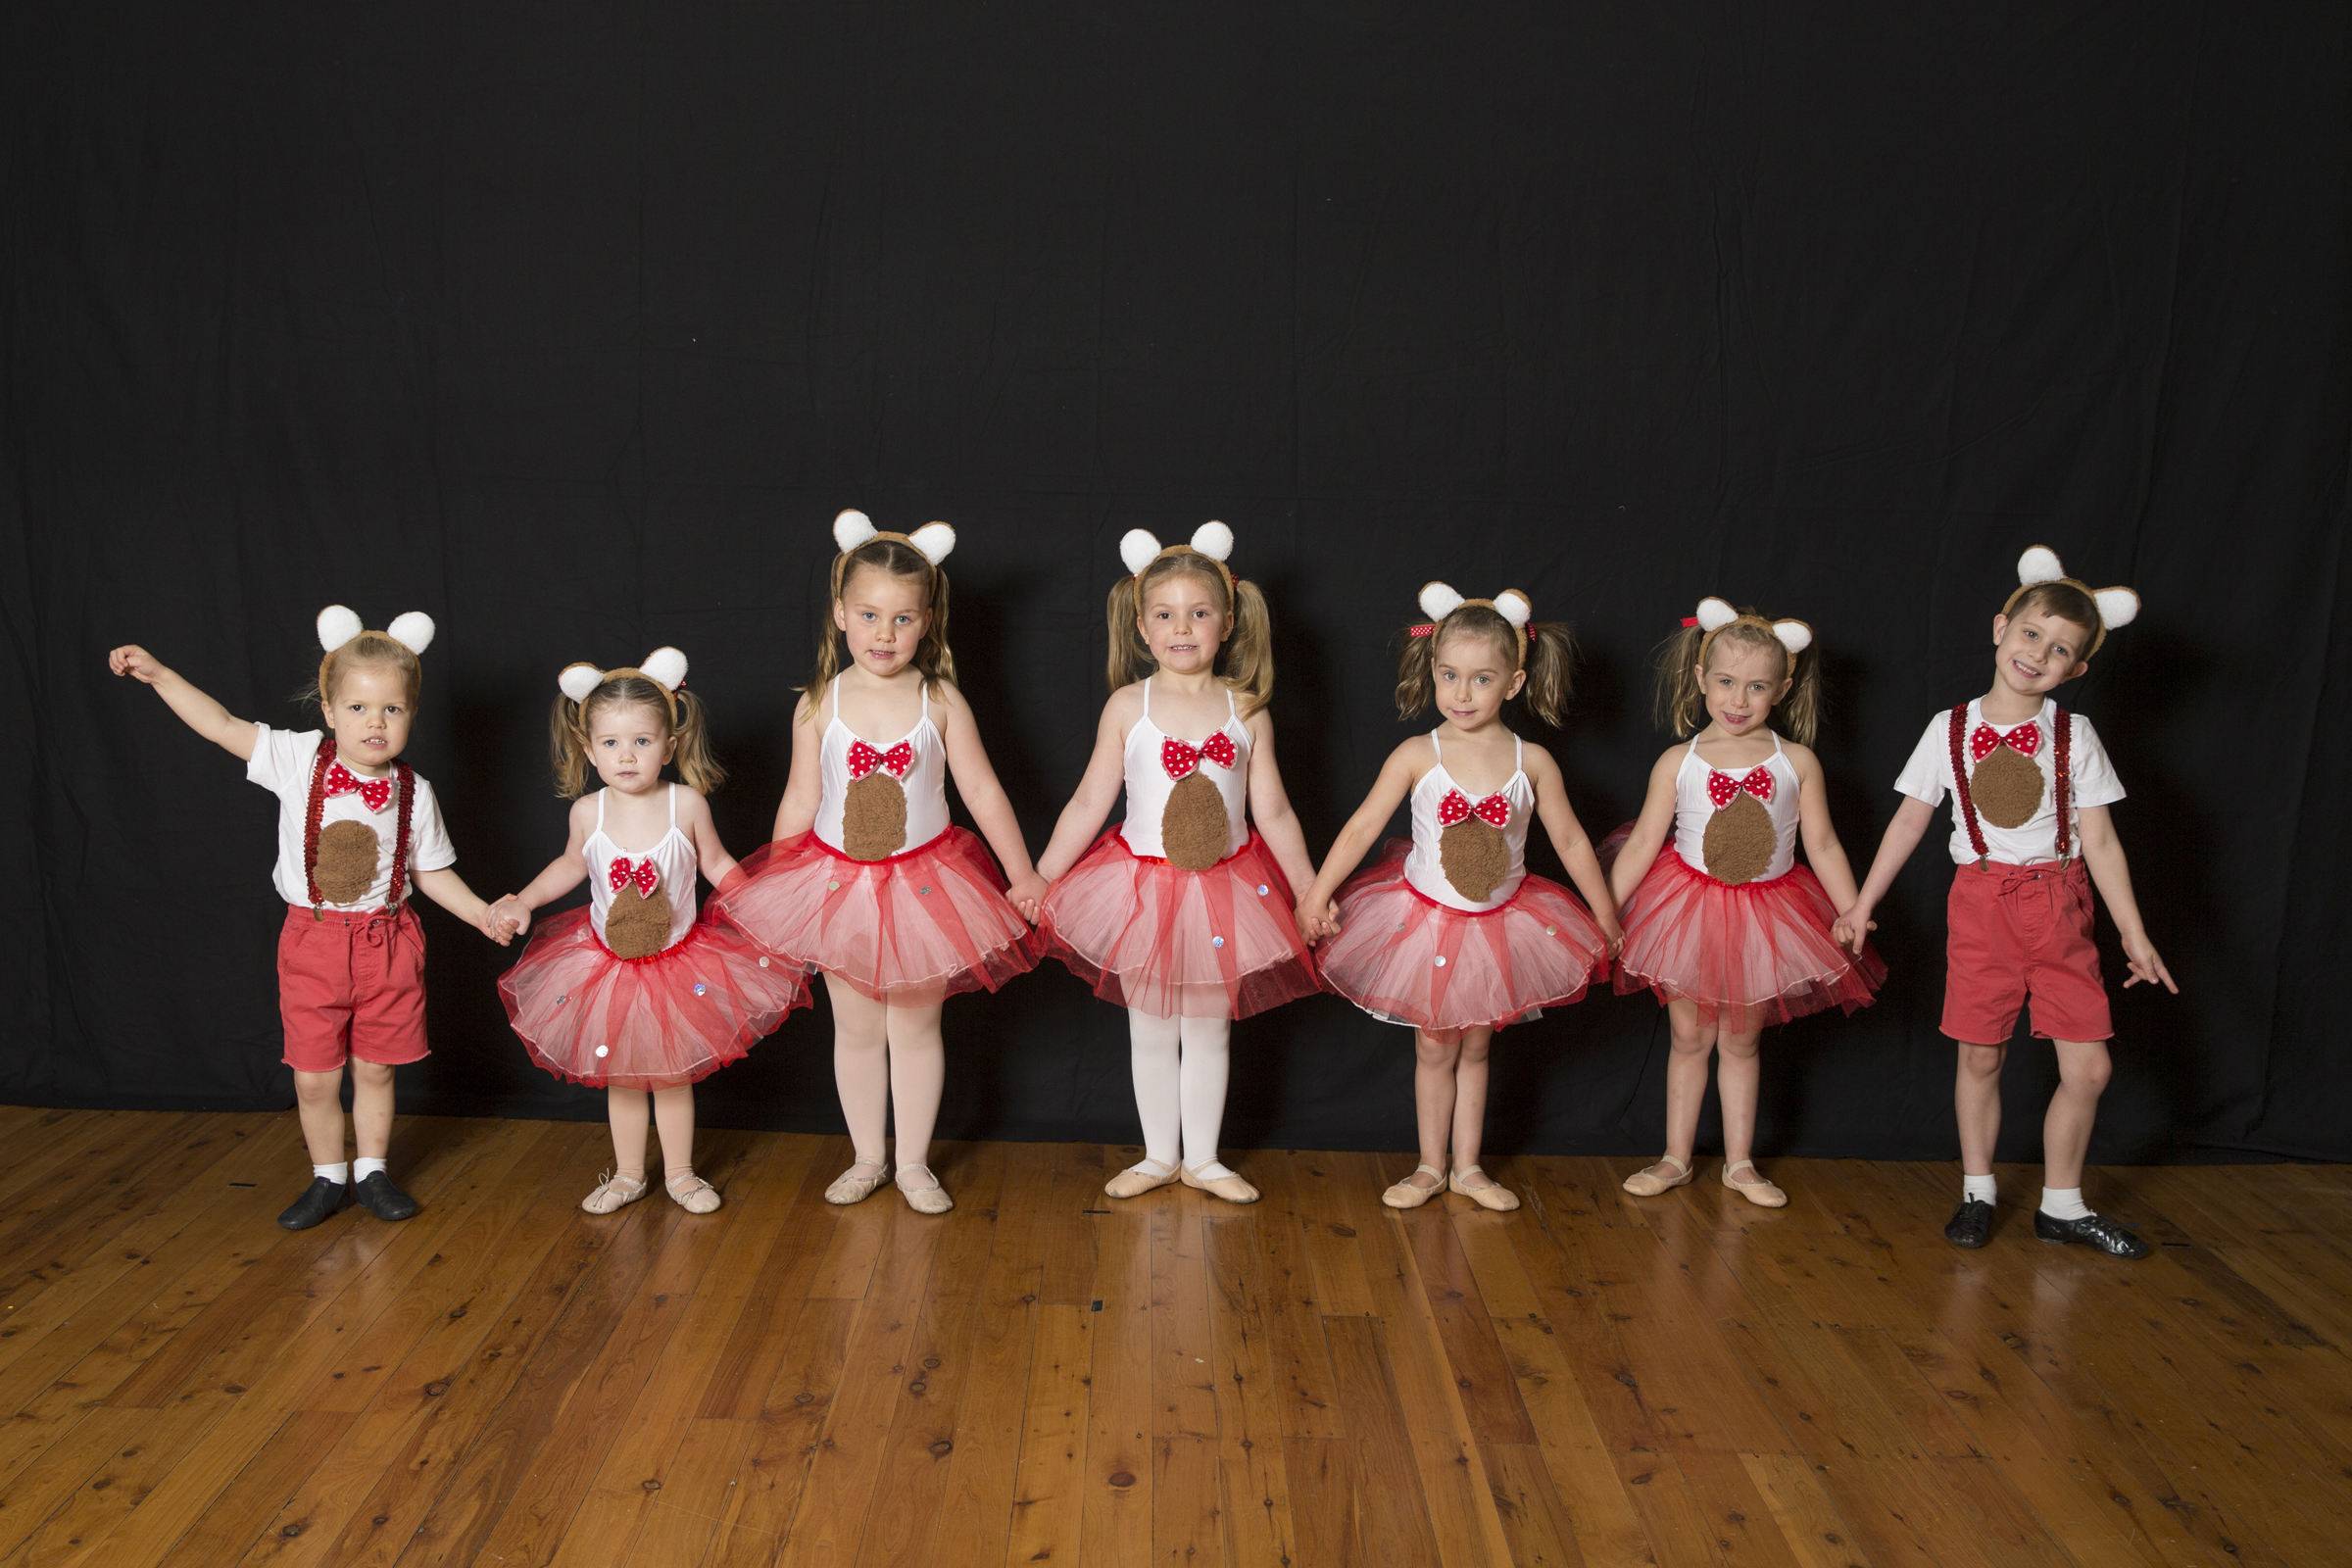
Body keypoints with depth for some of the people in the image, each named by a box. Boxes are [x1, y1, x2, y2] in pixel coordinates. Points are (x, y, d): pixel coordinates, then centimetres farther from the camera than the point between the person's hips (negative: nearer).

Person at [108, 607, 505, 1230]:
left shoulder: (414, 793, -4)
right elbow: (223, 725, -9)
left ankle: (371, 1173, 31)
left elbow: (430, 871, 5)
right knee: (314, 1078, 7)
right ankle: (328, 1178, 28)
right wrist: (157, 673, -15)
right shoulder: (299, 760, -7)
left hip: (386, 942, 0)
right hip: (313, 942, 0)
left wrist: (484, 914, -3)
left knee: (375, 1069, 12)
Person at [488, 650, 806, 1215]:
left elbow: (716, 864, 0)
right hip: (607, 964, 2)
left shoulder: (687, 804, -16)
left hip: (677, 961, -1)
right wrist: (520, 902, 2)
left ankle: (679, 1172, 30)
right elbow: (570, 866, 10)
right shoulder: (588, 812, -11)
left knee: (672, 1075, 11)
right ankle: (628, 1174, 33)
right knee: (621, 1076, 14)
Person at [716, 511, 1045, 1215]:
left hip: (922, 884, -1)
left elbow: (982, 792, -3)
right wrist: (772, 884, 8)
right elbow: (800, 801, 4)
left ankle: (914, 1163, 24)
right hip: (839, 885, 1)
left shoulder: (941, 701, -7)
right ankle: (868, 1158, 28)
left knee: (915, 1025, 8)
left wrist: (1022, 874, -2)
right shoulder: (819, 706, -4)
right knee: (857, 1028, 11)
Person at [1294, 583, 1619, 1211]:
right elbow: (1362, 826, -12)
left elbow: (1570, 840, 0)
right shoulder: (1417, 755, -14)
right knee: (1435, 1048, 10)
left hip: (1500, 924, 1)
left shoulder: (1532, 761, -10)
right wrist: (1317, 894, -14)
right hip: (1427, 918, -1)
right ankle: (1431, 1166, 25)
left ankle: (1468, 1166, 27)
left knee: (1476, 1045, 14)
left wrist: (1605, 912, 7)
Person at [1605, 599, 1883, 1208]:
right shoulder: (1678, 762, -6)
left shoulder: (1797, 762, -5)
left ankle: (1740, 1162, 26)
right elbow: (1642, 844, -4)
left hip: (1764, 916, 0)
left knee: (1741, 1041, 12)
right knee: (1690, 1038, 9)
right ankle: (1676, 1158, 24)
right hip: (1689, 907, 0)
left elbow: (1823, 845, 1)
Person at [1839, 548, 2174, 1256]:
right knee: (1979, 1057, 6)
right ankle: (1977, 1192, 23)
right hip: (1981, 902, -1)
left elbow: (2101, 842, 0)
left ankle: (2061, 1204, 17)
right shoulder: (1950, 729, -1)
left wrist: (2135, 934, -3)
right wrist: (1863, 903, 6)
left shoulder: (2074, 735, 0)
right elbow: (1909, 823, 6)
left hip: (2058, 906, 1)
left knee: (2088, 1066, -1)